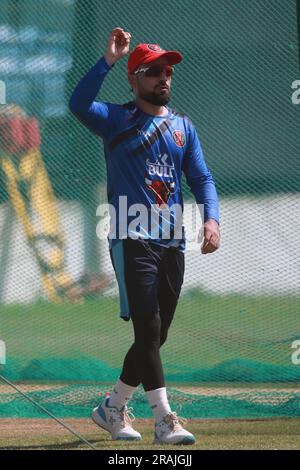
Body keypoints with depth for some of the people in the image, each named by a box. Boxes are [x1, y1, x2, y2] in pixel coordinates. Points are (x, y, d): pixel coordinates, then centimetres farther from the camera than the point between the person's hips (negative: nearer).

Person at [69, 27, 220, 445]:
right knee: (148, 330, -13)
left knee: (155, 337, 9)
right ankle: (165, 420, -16)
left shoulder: (183, 127, 16)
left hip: (172, 244, 6)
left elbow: (202, 179, 11)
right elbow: (78, 103, -18)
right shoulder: (116, 119, 2)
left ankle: (113, 408, 25)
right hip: (132, 241, -5)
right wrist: (108, 60, -25)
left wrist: (211, 218, -7)